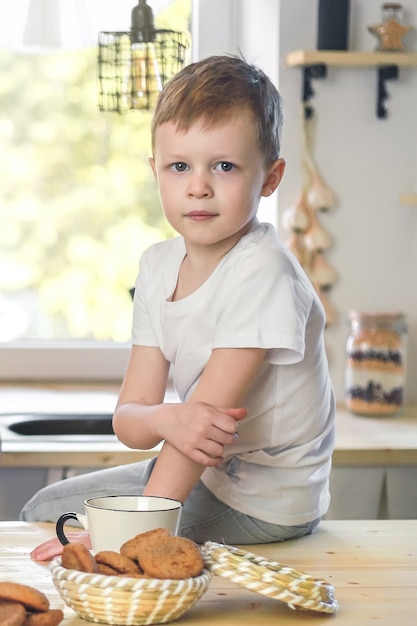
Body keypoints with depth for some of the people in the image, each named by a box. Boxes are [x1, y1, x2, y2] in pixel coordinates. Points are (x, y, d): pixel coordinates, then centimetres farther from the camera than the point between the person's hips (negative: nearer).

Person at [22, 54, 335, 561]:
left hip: (265, 502, -8)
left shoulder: (261, 275, -24)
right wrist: (167, 419, -29)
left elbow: (210, 410, -28)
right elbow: (129, 416, -4)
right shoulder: (159, 266, 0)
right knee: (43, 509, 13)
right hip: (203, 469, 8)